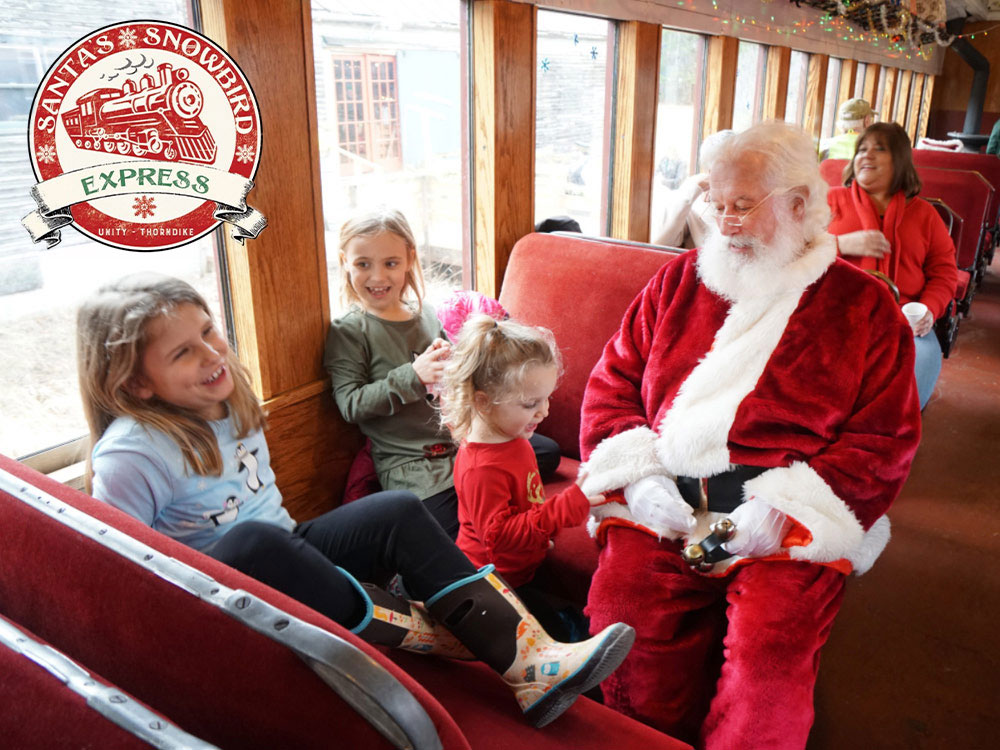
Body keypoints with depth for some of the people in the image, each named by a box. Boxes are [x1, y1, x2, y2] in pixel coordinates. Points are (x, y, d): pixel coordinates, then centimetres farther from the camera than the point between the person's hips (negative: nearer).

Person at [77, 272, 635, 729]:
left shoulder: (229, 399, 2)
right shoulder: (132, 455, -21)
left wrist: (300, 553, 13)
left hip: (285, 564, 7)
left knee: (400, 512, -14)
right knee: (250, 541, -39)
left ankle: (530, 659, -22)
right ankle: (424, 633, -23)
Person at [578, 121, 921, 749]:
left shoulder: (864, 307, 8)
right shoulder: (677, 281, 15)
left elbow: (885, 439, 3)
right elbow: (611, 385, 13)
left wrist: (785, 509, -11)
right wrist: (641, 476, -4)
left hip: (794, 524, -1)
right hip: (665, 506, 2)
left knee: (771, 643, -27)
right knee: (621, 611, -22)